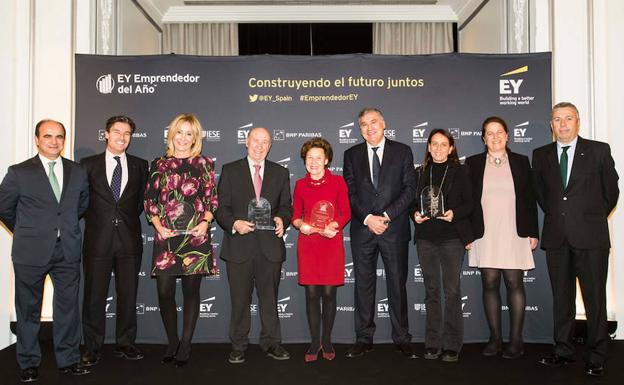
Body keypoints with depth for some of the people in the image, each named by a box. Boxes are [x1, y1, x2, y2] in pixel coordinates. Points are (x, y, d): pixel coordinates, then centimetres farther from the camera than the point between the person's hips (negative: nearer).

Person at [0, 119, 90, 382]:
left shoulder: (77, 172, 6)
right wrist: (27, 233, 11)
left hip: (68, 251, 3)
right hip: (31, 252, -2)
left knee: (68, 306, 7)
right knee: (29, 309, 8)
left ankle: (68, 360, 20)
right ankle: (28, 364, 22)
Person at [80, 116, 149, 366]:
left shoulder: (140, 165, 9)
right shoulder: (89, 164, 5)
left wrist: (130, 217, 5)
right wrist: (93, 219, 2)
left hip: (129, 240, 1)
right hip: (98, 239, -1)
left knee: (128, 294, 8)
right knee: (94, 295, 5)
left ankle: (125, 344, 20)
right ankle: (93, 348, 18)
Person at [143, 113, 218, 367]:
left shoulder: (204, 163, 6)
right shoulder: (159, 164, 10)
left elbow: (212, 198, 6)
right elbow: (149, 200, 9)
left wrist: (205, 222, -9)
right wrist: (158, 225, -5)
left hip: (196, 236, -1)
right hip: (166, 236, 1)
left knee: (191, 290, 4)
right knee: (164, 291, 1)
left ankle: (185, 346, 16)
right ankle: (172, 342, 21)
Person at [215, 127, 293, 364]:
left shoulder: (280, 173, 12)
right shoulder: (230, 171, 6)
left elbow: (286, 206, 11)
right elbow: (221, 208, 2)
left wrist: (281, 219, -11)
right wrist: (234, 223, -17)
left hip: (270, 245, 2)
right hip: (239, 245, -1)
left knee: (269, 297, 9)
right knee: (239, 299, 6)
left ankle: (271, 343, 22)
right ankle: (238, 346, 20)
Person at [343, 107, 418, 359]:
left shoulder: (402, 151, 5)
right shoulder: (352, 155, 10)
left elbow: (409, 188, -1)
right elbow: (349, 193, 4)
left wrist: (386, 216, -11)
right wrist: (367, 218, -10)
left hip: (394, 228, -1)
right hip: (362, 229, 2)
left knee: (397, 284, 5)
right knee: (363, 285, 6)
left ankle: (402, 339, 17)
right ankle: (364, 339, 17)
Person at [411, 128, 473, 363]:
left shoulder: (459, 172, 4)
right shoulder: (421, 173, 12)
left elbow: (469, 204, 1)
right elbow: (413, 201, 14)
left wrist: (454, 213, -17)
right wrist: (415, 214, -6)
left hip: (452, 236, -3)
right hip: (426, 237, 3)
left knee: (452, 290, -2)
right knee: (431, 290, 8)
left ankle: (452, 345, 7)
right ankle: (432, 343, 15)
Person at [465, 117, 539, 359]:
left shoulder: (521, 162, 8)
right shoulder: (473, 164, 7)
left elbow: (530, 199, 8)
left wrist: (533, 232, 4)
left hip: (514, 234, 0)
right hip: (484, 235, 0)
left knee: (515, 284, -1)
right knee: (490, 284, 2)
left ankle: (516, 340, 7)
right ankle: (495, 338, 13)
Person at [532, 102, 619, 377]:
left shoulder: (598, 151, 2)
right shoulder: (541, 155, 9)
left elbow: (611, 191, 8)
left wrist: (594, 218, 11)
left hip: (591, 237, -2)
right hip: (556, 237, 3)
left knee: (595, 298, 1)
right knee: (561, 297, 10)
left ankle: (595, 357, 14)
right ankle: (563, 351, 21)